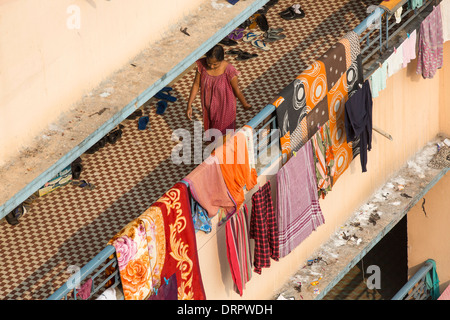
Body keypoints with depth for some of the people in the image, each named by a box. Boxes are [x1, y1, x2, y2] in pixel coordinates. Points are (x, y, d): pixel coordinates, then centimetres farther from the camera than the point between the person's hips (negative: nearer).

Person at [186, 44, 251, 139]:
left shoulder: (228, 71, -31)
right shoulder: (202, 65, -22)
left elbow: (236, 90, -16)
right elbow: (196, 85, -10)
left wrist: (245, 105, 0)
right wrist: (189, 105, -8)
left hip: (224, 108, -4)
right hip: (208, 106, 4)